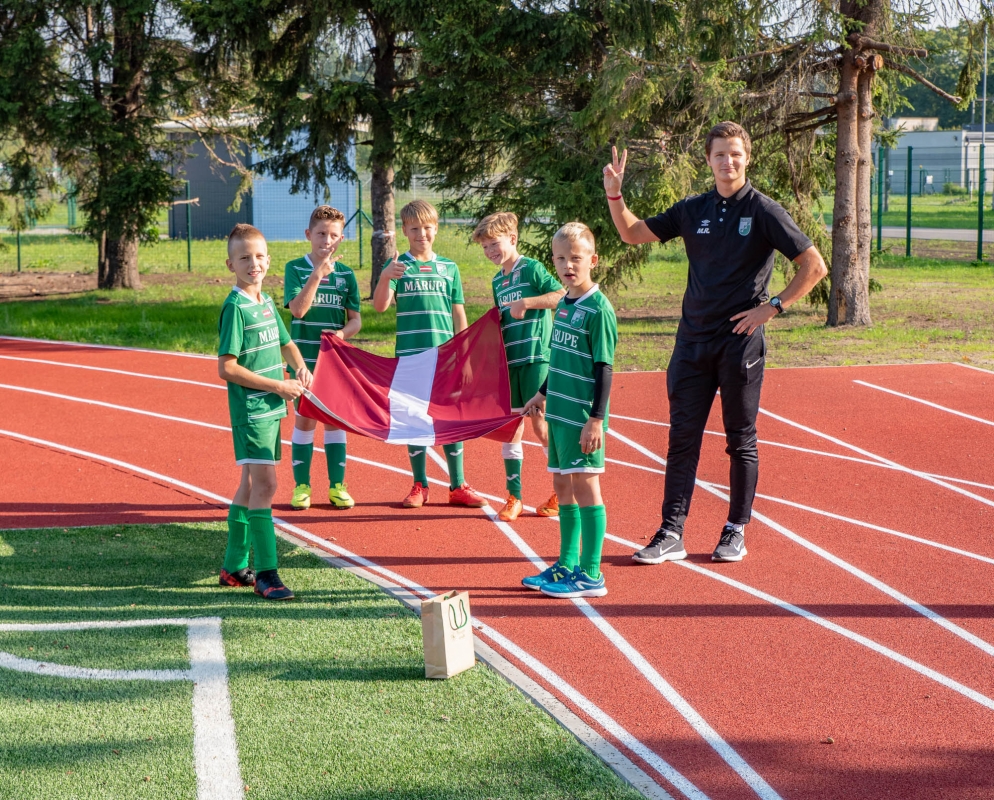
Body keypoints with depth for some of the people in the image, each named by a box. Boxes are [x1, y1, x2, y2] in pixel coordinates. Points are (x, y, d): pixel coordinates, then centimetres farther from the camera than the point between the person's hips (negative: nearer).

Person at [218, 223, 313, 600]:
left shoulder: (267, 302, 11)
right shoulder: (235, 307, -13)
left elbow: (286, 343, 26)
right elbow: (227, 368, -17)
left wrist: (300, 367, 5)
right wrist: (277, 386, -15)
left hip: (271, 408, 8)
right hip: (250, 409, -8)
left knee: (252, 484, 13)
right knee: (265, 484, -12)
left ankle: (234, 567, 21)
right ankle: (266, 573, -10)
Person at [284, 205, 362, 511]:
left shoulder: (346, 274, 5)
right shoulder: (295, 268, -3)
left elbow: (356, 319, 5)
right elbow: (298, 308, -17)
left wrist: (343, 333, -16)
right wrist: (318, 274, -23)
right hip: (304, 359, -2)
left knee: (335, 420, 6)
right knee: (304, 420, 3)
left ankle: (337, 486, 12)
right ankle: (301, 486, 11)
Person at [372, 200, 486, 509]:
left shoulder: (449, 268, 10)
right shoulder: (398, 267, 3)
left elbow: (459, 315, 12)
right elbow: (380, 306, -10)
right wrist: (385, 277, -28)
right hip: (410, 356, -1)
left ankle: (458, 487, 9)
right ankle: (419, 486, 13)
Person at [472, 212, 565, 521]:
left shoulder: (531, 268, -5)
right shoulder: (497, 281, 16)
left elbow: (563, 296, -17)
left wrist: (525, 303, -19)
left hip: (536, 359, -7)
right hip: (509, 362, 7)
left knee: (541, 424, -5)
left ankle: (563, 494, 7)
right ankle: (514, 496, 14)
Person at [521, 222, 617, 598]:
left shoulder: (598, 309, -12)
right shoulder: (563, 303, 12)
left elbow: (603, 368, -14)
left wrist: (596, 418, -17)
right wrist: (543, 394, 29)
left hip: (583, 415, -8)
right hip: (558, 412, 8)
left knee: (584, 486, -5)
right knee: (562, 486, 13)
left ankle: (590, 576, -1)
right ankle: (567, 564, 24)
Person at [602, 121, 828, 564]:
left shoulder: (763, 211, -4)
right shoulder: (692, 210, 9)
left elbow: (814, 266, -6)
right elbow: (634, 233, 14)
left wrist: (772, 307, -10)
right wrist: (614, 194, -2)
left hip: (741, 341, -4)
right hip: (693, 340, 4)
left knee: (741, 441, 5)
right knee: (682, 438, 2)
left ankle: (736, 531, 14)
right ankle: (672, 533, 4)